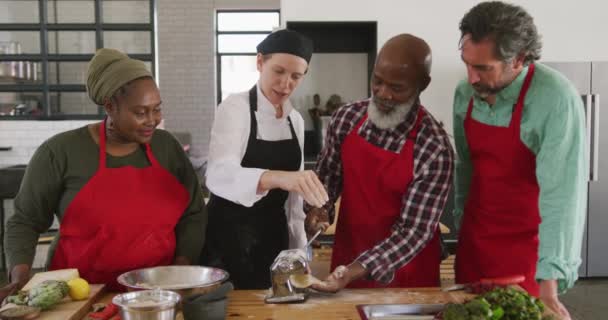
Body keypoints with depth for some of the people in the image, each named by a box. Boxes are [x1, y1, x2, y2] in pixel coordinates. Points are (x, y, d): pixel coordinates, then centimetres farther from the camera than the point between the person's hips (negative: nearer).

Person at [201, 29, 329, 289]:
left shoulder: (296, 120, 5)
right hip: (229, 235, -6)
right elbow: (218, 176, -33)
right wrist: (278, 177, -49)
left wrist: (298, 248, 9)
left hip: (274, 235, 6)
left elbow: (292, 194, 12)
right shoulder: (235, 108, -14)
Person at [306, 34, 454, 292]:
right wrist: (319, 208, -12)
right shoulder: (346, 118, -7)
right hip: (347, 258, 4)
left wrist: (357, 270, -27)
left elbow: (415, 231, -19)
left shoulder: (434, 148, -21)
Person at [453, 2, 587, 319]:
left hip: (525, 246, -5)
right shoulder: (465, 93, -4)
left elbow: (562, 194, -26)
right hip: (473, 239, 6)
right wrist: (461, 221, 11)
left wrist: (548, 284, -29)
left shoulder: (557, 100, -23)